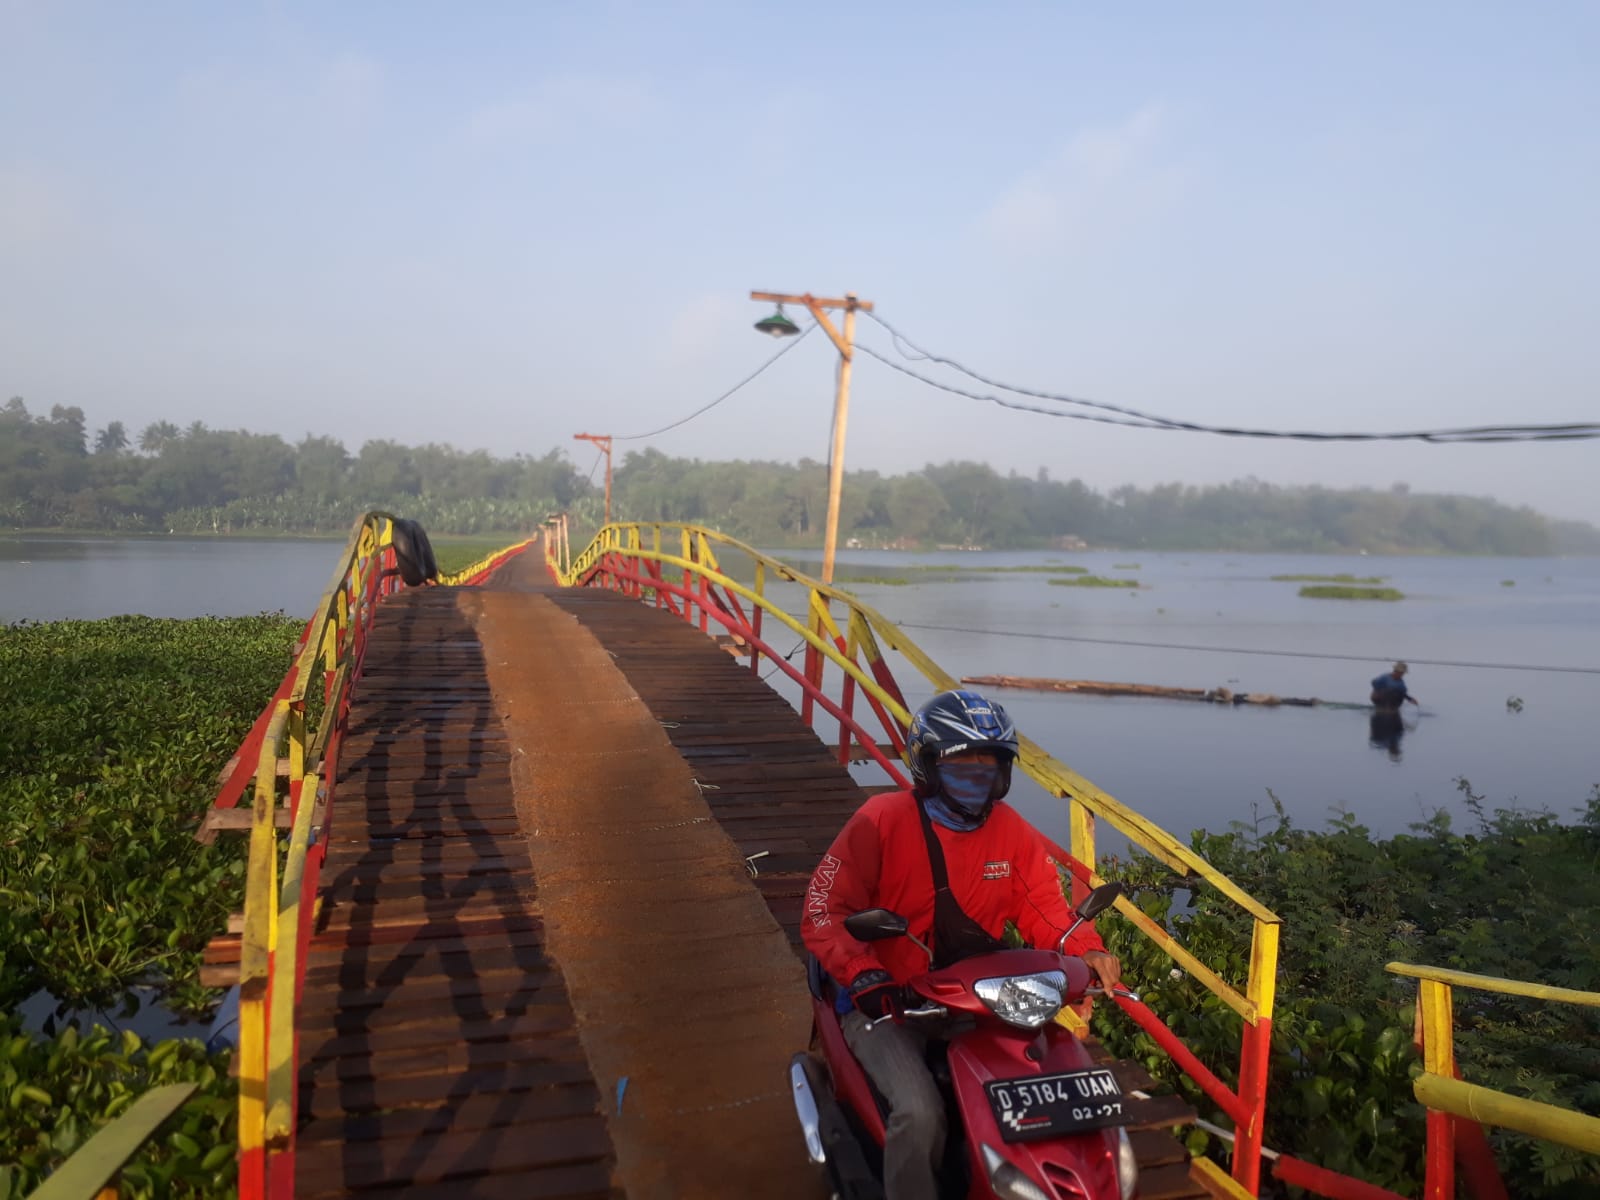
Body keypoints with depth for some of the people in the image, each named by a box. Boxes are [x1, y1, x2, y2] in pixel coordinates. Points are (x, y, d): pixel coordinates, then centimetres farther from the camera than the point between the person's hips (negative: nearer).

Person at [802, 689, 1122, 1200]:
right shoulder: (882, 821, -13)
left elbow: (1042, 905, 5)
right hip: (888, 1003, -4)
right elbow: (824, 912, -15)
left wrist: (1085, 948, -16)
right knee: (921, 1111, -27)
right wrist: (864, 975, -31)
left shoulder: (1013, 832, 1)